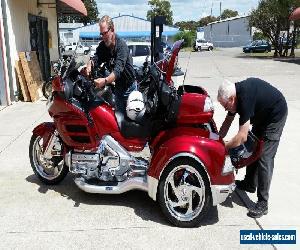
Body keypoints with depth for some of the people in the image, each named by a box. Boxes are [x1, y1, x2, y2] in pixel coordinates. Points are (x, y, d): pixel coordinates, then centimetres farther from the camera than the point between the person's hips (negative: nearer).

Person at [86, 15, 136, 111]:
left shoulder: (121, 45, -24)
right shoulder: (102, 46, -2)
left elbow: (119, 68, -37)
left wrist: (105, 81, -52)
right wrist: (90, 63, -39)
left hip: (129, 86, -6)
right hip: (118, 87, 6)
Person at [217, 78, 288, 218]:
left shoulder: (245, 98, -35)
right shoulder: (235, 94, -8)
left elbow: (242, 137, -34)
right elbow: (228, 121, 5)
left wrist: (224, 146, -23)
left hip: (276, 115, -10)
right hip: (262, 115, 10)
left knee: (264, 157, -12)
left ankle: (262, 203, -6)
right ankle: (250, 184, 34)